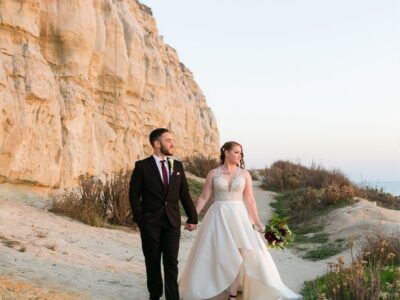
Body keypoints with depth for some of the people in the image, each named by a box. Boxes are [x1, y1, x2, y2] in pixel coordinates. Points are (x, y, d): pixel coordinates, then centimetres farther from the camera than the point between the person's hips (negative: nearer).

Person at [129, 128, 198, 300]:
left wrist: (192, 217, 5)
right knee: (153, 262, 10)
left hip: (172, 221, 2)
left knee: (171, 262, -2)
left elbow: (184, 194, 9)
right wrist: (139, 220, -7)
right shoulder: (142, 166, -5)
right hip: (150, 222, -2)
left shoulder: (177, 166, 6)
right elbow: (134, 195, -3)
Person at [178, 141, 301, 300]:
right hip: (218, 217, 0)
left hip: (238, 217, 1)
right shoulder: (213, 174, 2)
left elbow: (249, 199, 0)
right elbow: (203, 198, 1)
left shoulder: (244, 174, 4)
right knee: (214, 254, 2)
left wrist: (256, 221, -9)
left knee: (237, 255, -5)